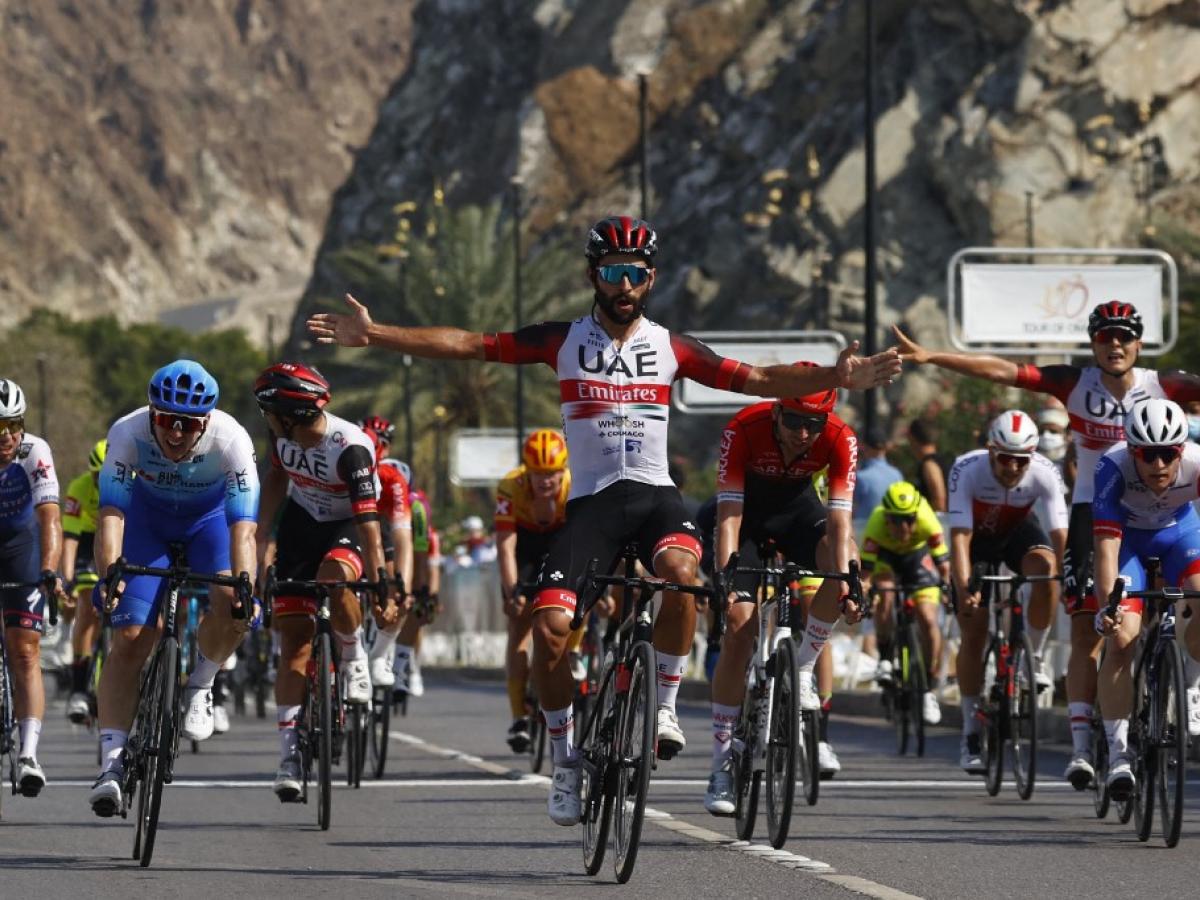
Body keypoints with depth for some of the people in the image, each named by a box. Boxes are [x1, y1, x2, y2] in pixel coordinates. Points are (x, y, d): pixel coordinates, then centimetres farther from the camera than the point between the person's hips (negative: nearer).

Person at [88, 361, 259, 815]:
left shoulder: (231, 439, -34)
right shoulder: (128, 432, -32)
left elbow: (243, 525, -39)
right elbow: (111, 512, -37)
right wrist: (107, 573, -53)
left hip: (210, 517, 0)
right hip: (147, 516, 0)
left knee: (231, 606, -29)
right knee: (130, 637, -13)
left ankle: (199, 687, 1)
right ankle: (111, 762, -11)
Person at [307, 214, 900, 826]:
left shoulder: (671, 348, 7)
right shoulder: (563, 340, 4)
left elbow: (756, 380, 5)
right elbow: (471, 346, -1)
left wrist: (836, 378, -8)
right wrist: (372, 335, -10)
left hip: (653, 493, 0)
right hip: (590, 499, 0)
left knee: (681, 569, -34)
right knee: (550, 624, -17)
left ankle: (665, 705, -14)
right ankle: (565, 759, 4)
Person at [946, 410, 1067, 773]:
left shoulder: (1045, 474, -30)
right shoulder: (967, 470, -34)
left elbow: (1060, 535, -34)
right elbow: (960, 537, -38)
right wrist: (964, 589, -49)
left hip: (1018, 531, 1)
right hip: (977, 536, -1)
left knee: (1046, 568, -34)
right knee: (974, 633, -9)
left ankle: (1033, 658, -13)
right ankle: (971, 733, 3)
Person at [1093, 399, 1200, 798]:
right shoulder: (1114, 467, -35)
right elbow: (1106, 542, -38)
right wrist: (1106, 603, -50)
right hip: (1127, 536, -1)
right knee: (1122, 637, -18)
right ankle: (1118, 751, -8)